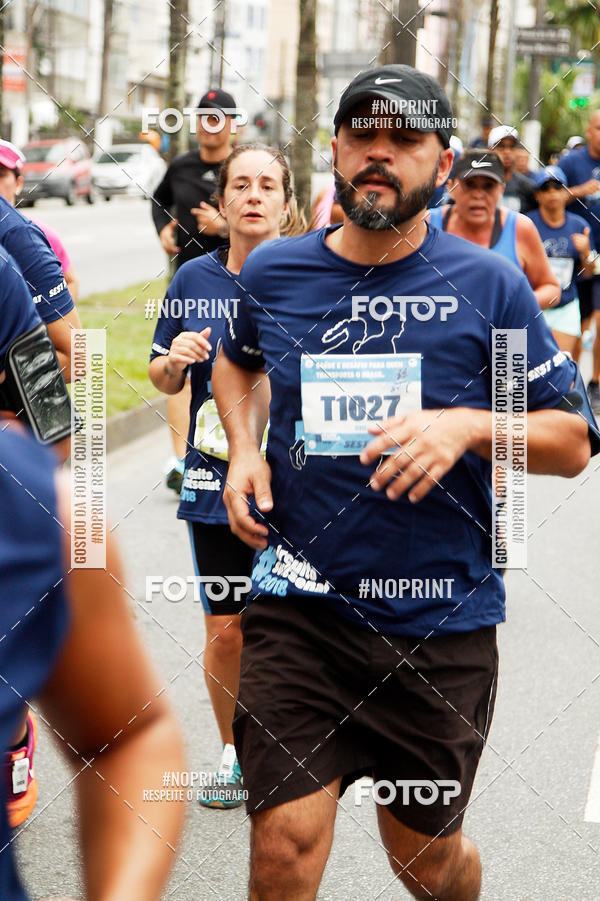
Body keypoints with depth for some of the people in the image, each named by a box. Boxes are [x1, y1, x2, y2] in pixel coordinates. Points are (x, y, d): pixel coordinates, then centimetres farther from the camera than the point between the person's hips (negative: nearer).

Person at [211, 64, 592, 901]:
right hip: (300, 603, 1)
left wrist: (467, 426, -20)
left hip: (442, 619, -1)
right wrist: (244, 449, 5)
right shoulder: (273, 272, 2)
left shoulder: (487, 284, -5)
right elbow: (237, 361, 25)